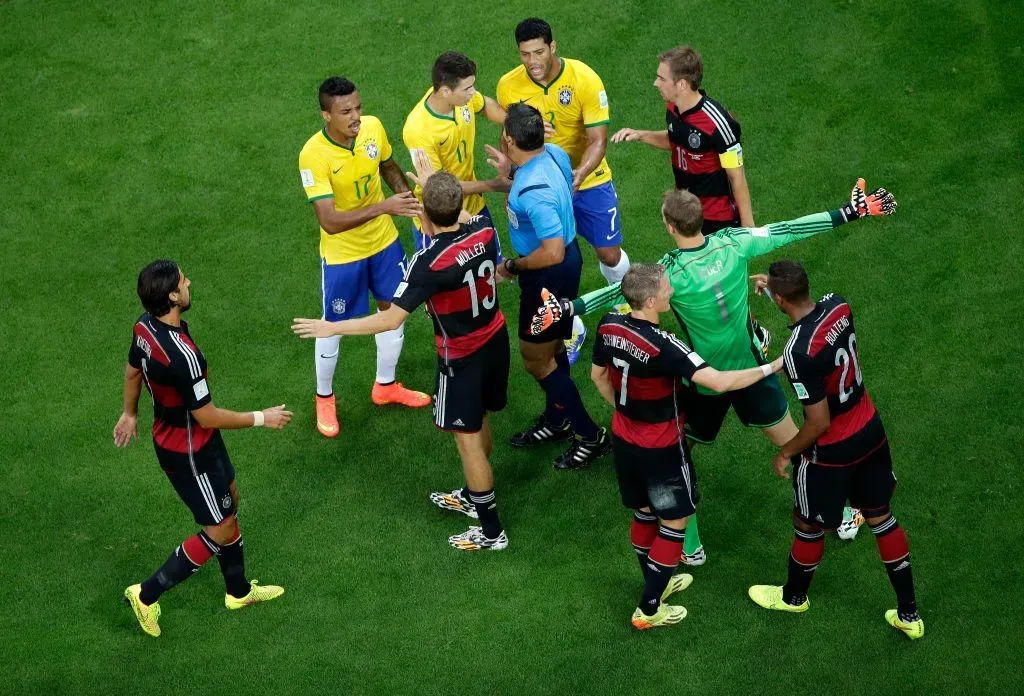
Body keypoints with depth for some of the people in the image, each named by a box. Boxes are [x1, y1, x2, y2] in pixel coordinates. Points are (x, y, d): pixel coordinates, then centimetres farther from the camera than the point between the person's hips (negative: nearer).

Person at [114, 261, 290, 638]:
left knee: (229, 499, 26)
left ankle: (239, 590, 43)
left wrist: (130, 413, 28)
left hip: (169, 434, 9)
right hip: (189, 454, -9)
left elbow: (133, 370, 9)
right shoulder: (182, 355, -38)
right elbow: (205, 415, -28)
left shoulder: (145, 326, -10)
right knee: (220, 531, 7)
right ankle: (147, 594, 17)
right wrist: (261, 419, -15)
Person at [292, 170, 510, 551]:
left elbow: (391, 319, -29)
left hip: (462, 358, -7)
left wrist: (332, 328, -22)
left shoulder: (429, 263, -31)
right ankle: (473, 496, 47)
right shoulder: (484, 230, -13)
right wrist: (440, 187, 26)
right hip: (495, 339, 7)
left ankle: (491, 531, 18)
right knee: (479, 423, 26)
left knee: (468, 440, 8)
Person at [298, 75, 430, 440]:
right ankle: (324, 397, 38)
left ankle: (386, 386, 44)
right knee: (334, 327, 12)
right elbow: (329, 222, -35)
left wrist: (410, 200, -7)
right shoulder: (313, 156, -32)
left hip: (384, 241, 5)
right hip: (342, 254, -5)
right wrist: (383, 207, -41)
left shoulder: (373, 127, -16)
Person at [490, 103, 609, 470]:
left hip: (549, 274, -9)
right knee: (552, 346, 26)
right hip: (568, 257, 9)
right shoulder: (554, 153, -8)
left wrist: (513, 266, -18)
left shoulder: (534, 192, -36)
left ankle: (590, 436, 17)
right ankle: (556, 421, 45)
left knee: (536, 358, 7)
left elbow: (552, 253, -34)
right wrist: (509, 170, 11)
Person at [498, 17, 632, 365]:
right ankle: (573, 330, 27)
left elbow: (598, 140, -23)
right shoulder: (509, 86, -16)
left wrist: (579, 174, -40)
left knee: (609, 254, 7)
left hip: (588, 180, -1)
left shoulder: (584, 79, -23)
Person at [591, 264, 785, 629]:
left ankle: (657, 583, 45)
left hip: (624, 440, 7)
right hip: (661, 450, -7)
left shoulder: (609, 326, -12)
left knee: (645, 513, 25)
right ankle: (649, 610, 19)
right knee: (674, 522, 12)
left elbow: (598, 375, 7)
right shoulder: (663, 346, -34)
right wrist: (772, 368, -28)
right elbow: (719, 382, -38)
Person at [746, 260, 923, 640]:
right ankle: (909, 614, 30)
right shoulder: (838, 305, -13)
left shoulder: (799, 352, -34)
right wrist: (775, 289, 19)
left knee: (808, 525, 20)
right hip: (871, 431, 7)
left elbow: (819, 423, -25)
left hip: (833, 450, -7)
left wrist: (785, 453, -9)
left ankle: (793, 596, 46)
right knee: (881, 516, 20)